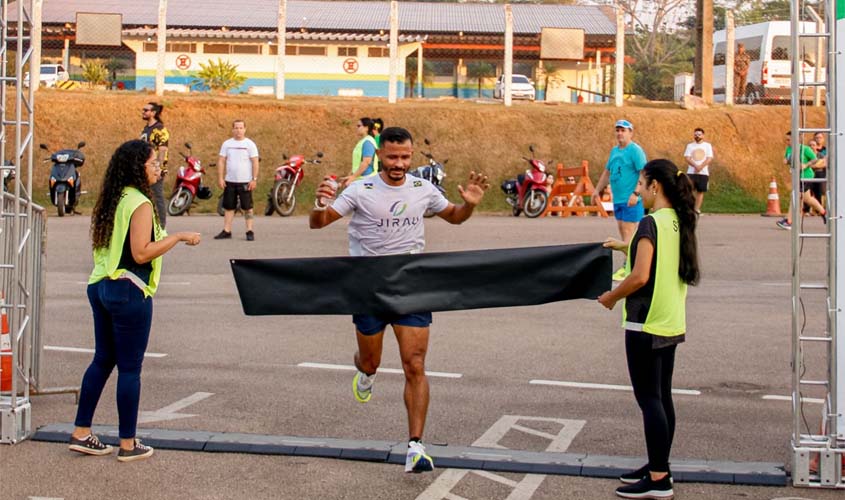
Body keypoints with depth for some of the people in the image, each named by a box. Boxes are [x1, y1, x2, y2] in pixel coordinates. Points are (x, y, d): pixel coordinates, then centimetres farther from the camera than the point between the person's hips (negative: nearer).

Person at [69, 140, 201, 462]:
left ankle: (81, 433, 20)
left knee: (103, 360, 16)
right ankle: (128, 444, 8)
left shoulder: (111, 200, 10)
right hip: (128, 292, -8)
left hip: (100, 287, 8)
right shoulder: (140, 203, -16)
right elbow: (141, 253, -22)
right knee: (130, 368, 1)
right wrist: (178, 237, -15)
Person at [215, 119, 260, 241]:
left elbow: (255, 162, -3)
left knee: (247, 207, -1)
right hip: (229, 181, 3)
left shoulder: (249, 144, -1)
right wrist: (220, 178, -1)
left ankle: (250, 231, 2)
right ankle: (226, 231, 12)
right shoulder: (227, 144, 7)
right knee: (228, 207, 7)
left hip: (245, 182, -3)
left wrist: (254, 179, -10)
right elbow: (221, 161, 8)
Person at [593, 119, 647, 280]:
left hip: (631, 200, -8)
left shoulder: (635, 150, -10)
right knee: (623, 233, 11)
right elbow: (607, 172, 24)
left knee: (628, 233, -10)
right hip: (617, 199, 8)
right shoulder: (614, 151, 15)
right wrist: (596, 191, 21)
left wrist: (635, 194, -25)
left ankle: (627, 268, -9)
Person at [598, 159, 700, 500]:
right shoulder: (679, 222, 9)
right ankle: (659, 467, 23)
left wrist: (611, 297, -8)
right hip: (671, 323, 9)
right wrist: (626, 247, 25)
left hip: (646, 325, -9)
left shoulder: (650, 223, -17)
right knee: (662, 397, 14)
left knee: (649, 399, -4)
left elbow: (640, 276, -23)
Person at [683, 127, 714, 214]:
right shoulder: (690, 145, 9)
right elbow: (687, 158, -3)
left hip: (703, 172, 0)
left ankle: (697, 208, 6)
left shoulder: (707, 145, 7)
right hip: (691, 172, 0)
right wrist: (695, 166, -19)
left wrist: (701, 167, -18)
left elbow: (709, 159, -3)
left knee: (700, 191, 1)